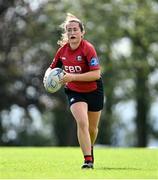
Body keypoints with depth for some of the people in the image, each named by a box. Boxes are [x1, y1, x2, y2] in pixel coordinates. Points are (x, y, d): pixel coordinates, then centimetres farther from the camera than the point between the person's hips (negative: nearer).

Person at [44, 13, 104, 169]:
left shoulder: (88, 48, -22)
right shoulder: (62, 50, -7)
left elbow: (96, 74, -29)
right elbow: (52, 68, 10)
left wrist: (73, 77, -33)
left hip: (94, 91, -1)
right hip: (74, 92, 2)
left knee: (92, 128, 14)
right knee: (82, 123, -22)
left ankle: (90, 149, 46)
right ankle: (88, 160, -19)